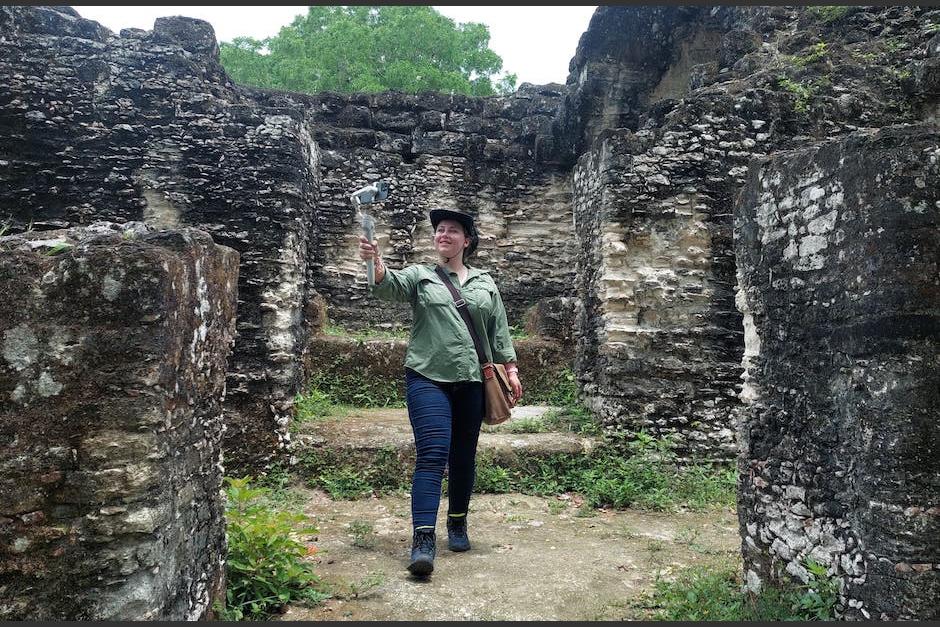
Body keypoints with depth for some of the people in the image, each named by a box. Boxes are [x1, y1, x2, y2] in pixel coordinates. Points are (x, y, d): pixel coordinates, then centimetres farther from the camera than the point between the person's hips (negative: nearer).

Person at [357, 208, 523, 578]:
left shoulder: (485, 283, 15)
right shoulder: (420, 276, 7)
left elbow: (499, 331, 15)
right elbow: (389, 286, -14)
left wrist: (511, 369, 7)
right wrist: (374, 261, -34)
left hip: (471, 381, 3)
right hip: (428, 378, -3)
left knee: (464, 458, 12)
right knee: (432, 455, -15)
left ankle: (457, 524, 31)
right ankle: (423, 540, -16)